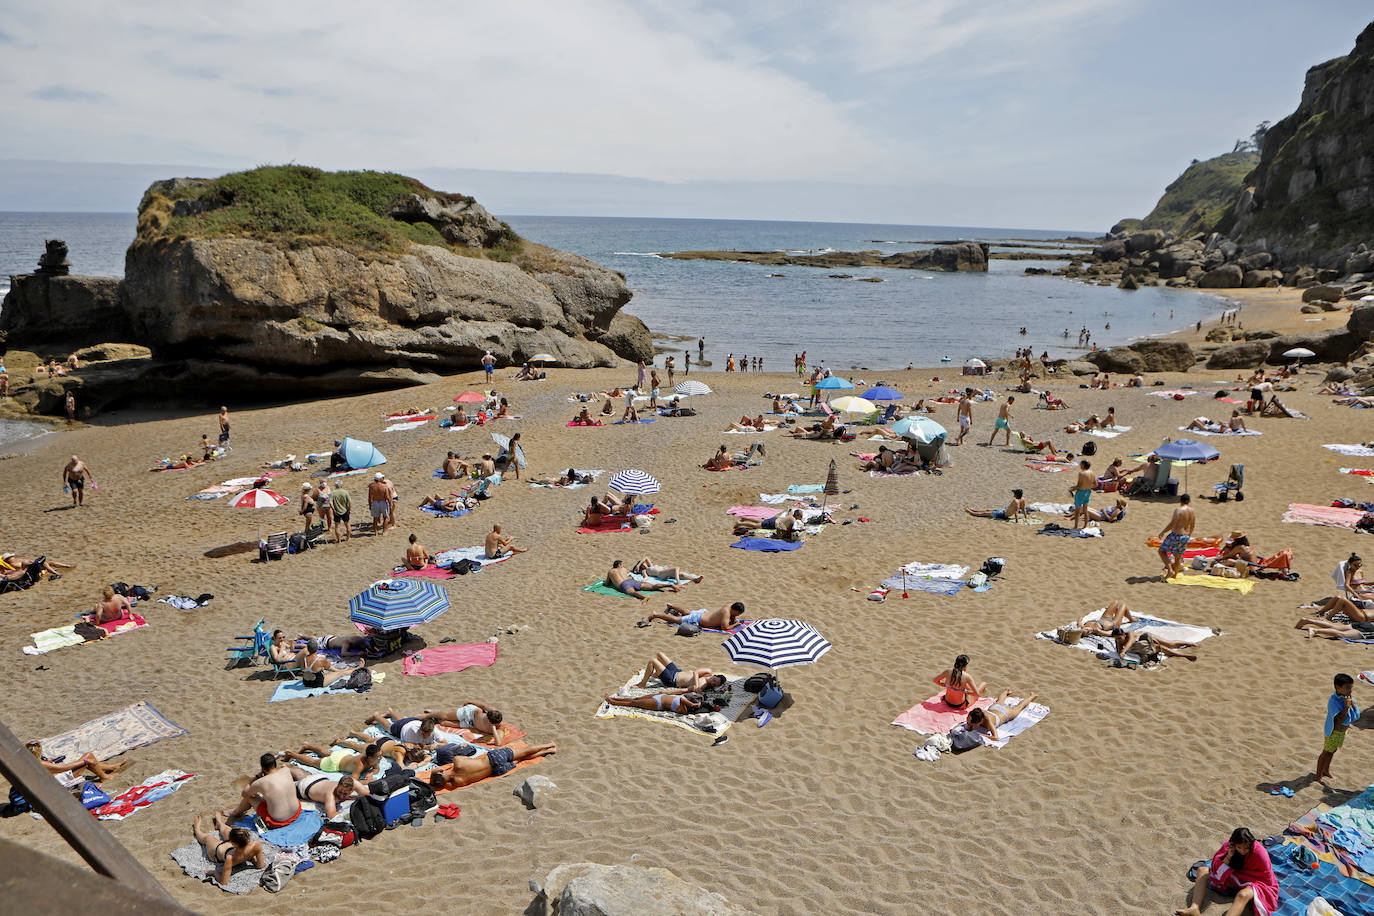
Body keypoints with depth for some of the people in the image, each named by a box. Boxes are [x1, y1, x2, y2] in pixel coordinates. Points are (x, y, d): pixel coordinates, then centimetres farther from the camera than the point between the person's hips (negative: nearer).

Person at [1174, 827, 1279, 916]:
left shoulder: (1259, 852, -25)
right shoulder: (1229, 845, -12)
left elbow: (1267, 879, -15)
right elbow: (1215, 868, -10)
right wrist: (1229, 856, -28)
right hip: (1233, 879, 7)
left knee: (1243, 895, -42)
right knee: (1202, 871, -4)